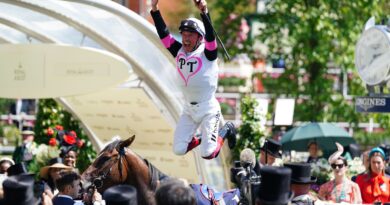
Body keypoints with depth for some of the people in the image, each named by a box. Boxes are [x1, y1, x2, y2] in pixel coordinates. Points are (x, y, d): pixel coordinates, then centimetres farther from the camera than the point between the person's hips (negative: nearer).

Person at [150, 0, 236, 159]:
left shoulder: (207, 52, -12)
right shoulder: (179, 51, 2)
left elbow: (210, 35, -30)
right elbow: (163, 34, -4)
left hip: (208, 109, -5)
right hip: (189, 109, 5)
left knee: (207, 154, -9)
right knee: (179, 150, -1)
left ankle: (226, 130, 21)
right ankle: (199, 139, 30)